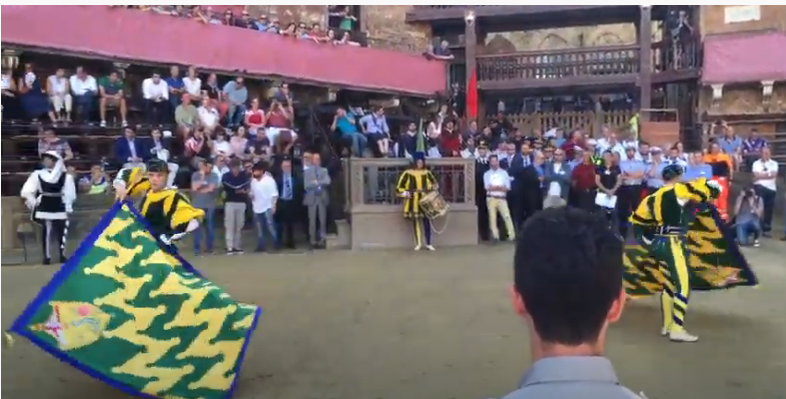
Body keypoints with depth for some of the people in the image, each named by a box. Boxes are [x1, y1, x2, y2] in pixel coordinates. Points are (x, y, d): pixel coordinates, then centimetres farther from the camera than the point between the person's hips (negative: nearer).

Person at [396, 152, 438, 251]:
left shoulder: (427, 172, 4)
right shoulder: (408, 173, -4)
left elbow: (434, 183, 17)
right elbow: (399, 187, -1)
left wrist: (434, 187, -4)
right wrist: (405, 194, -15)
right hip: (413, 201, -1)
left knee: (426, 220, -2)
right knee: (415, 221, 5)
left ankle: (428, 244, 6)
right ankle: (418, 243, 16)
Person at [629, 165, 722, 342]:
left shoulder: (653, 198, 13)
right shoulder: (679, 190, -6)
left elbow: (637, 220, 19)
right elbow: (712, 188, -7)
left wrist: (648, 240, 25)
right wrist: (707, 195, 13)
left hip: (658, 243, 8)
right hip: (673, 244, -8)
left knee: (669, 283, 19)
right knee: (682, 285, -5)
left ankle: (667, 325, 24)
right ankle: (677, 330, -8)